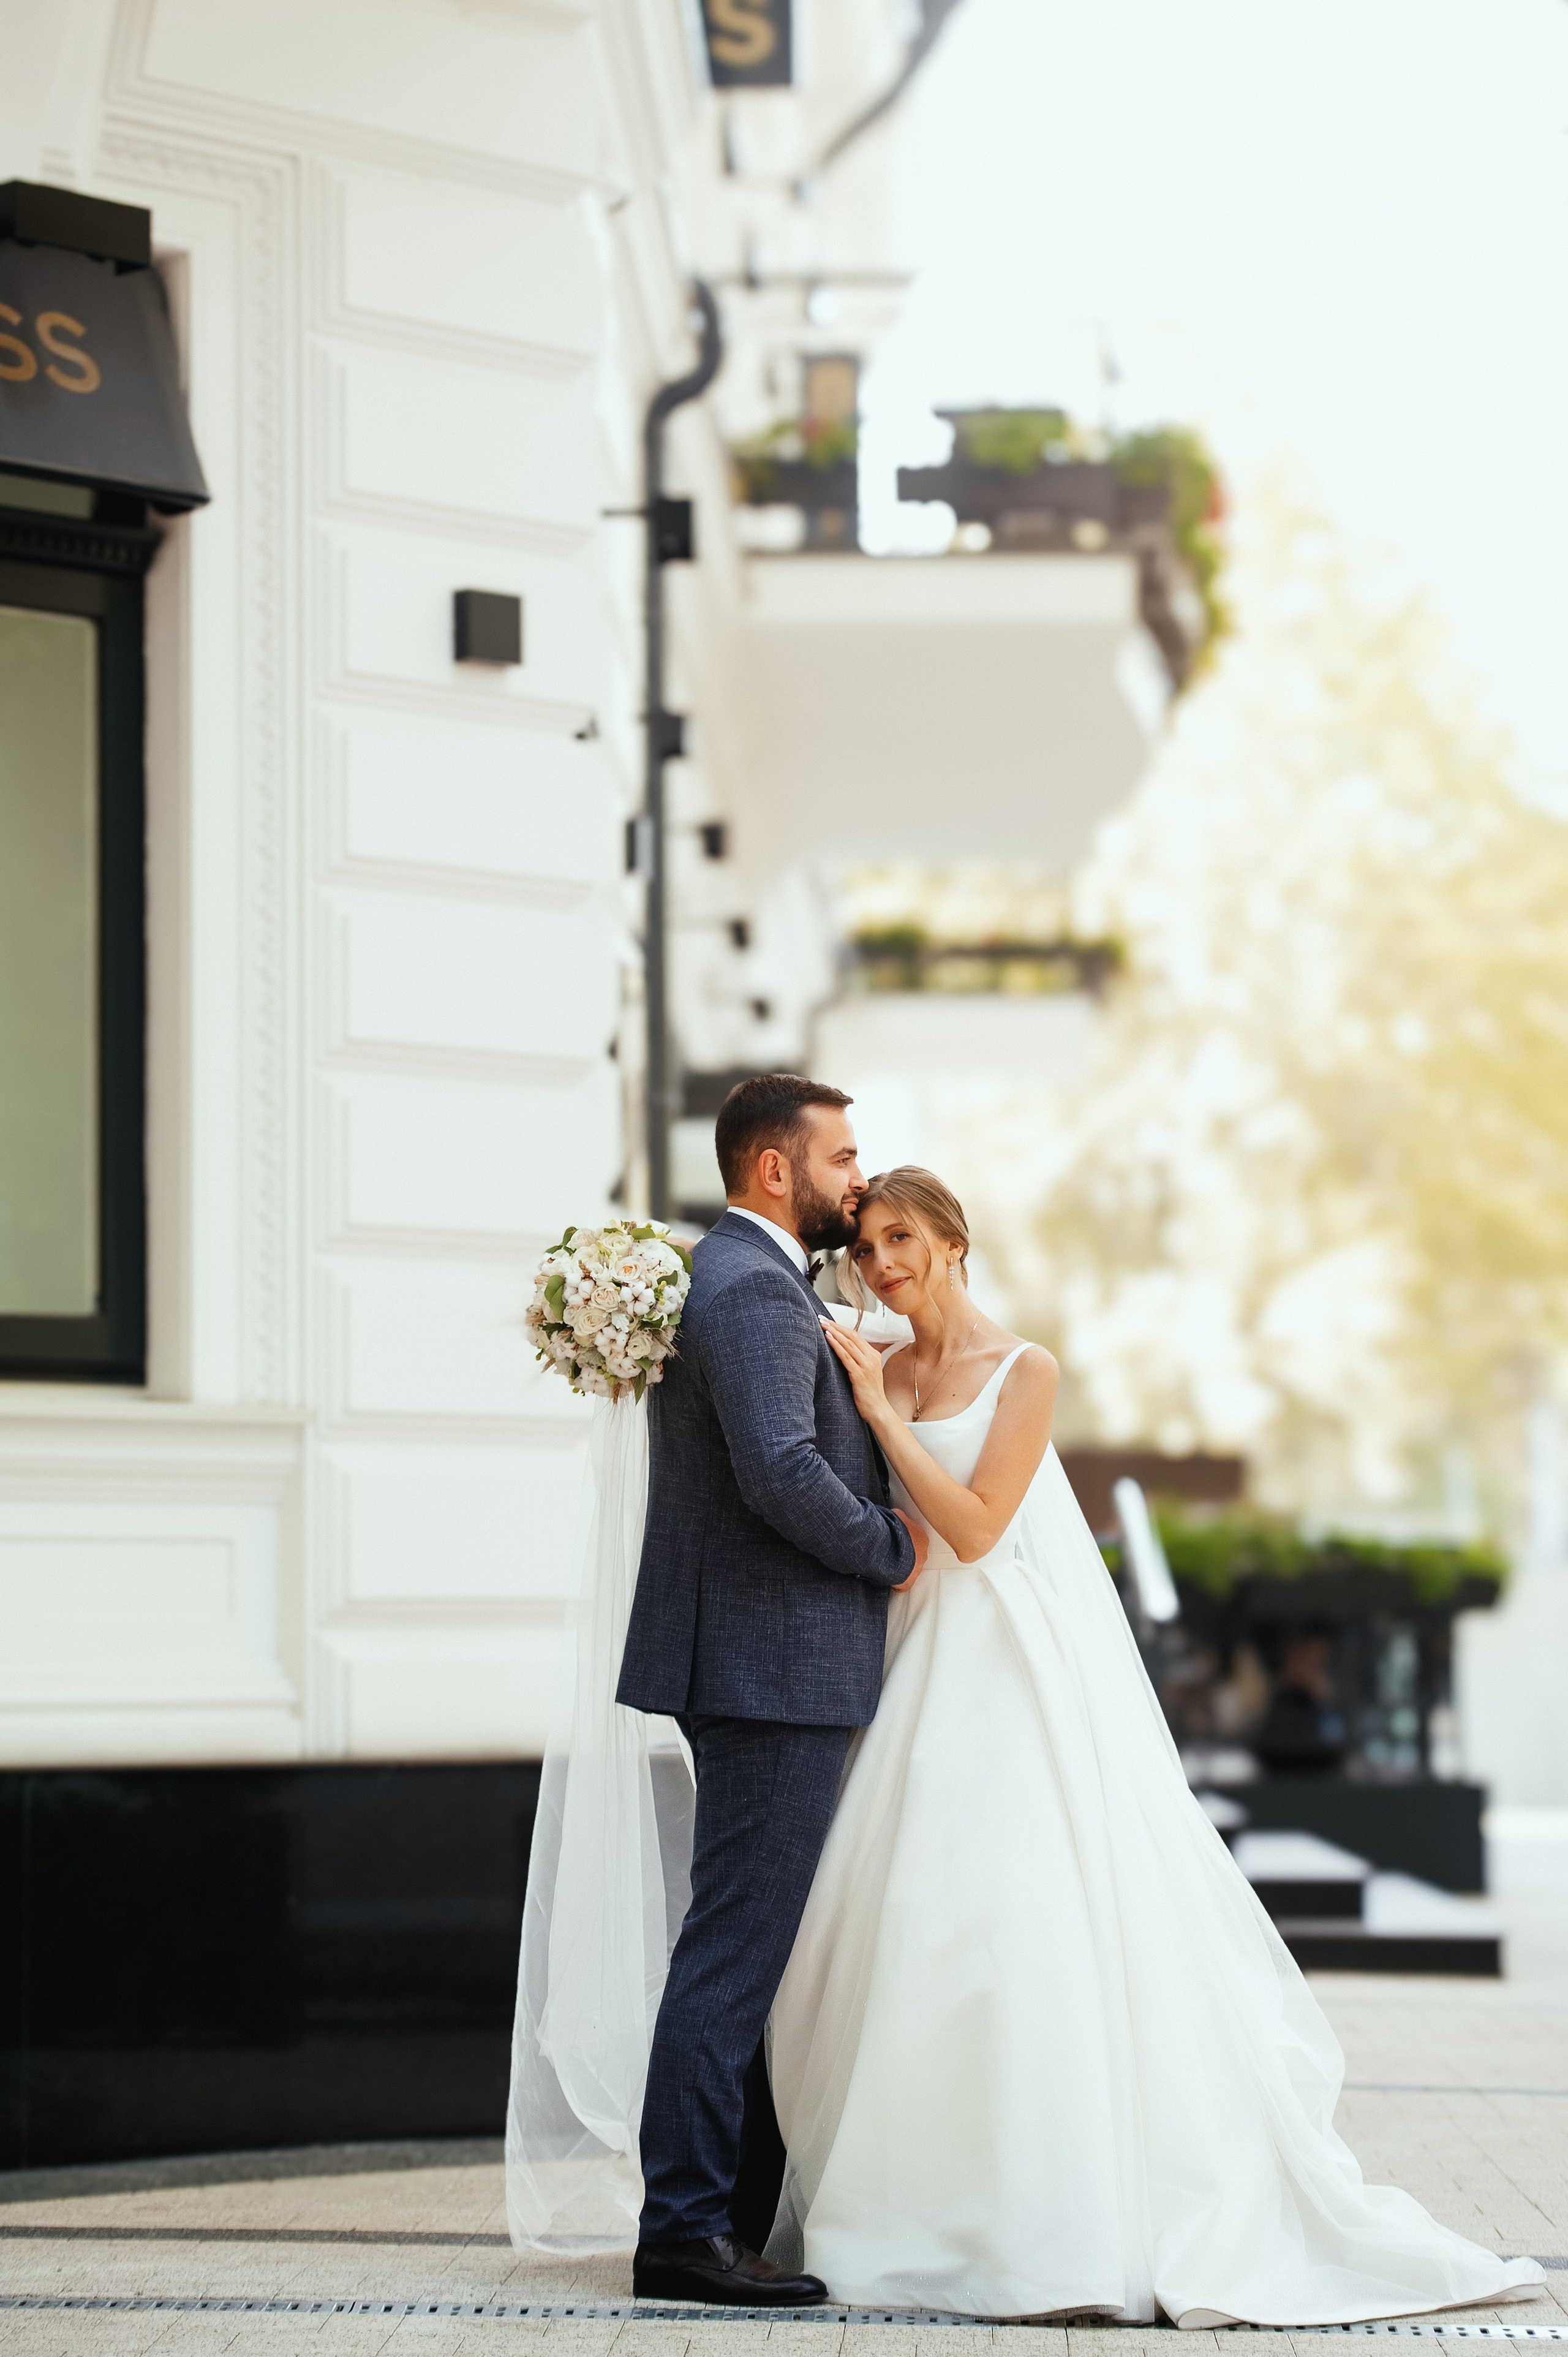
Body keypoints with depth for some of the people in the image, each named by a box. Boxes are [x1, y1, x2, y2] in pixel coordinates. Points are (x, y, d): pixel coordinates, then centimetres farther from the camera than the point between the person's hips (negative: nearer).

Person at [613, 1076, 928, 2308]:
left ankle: (743, 2215, 19)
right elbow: (779, 1470, -28)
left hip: (765, 1674, 11)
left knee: (761, 1951, 14)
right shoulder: (756, 1293, -15)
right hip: (775, 1674, -11)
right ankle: (685, 2230, -6)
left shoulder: (729, 1278, 19)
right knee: (738, 1951, -9)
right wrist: (892, 1549, -14)